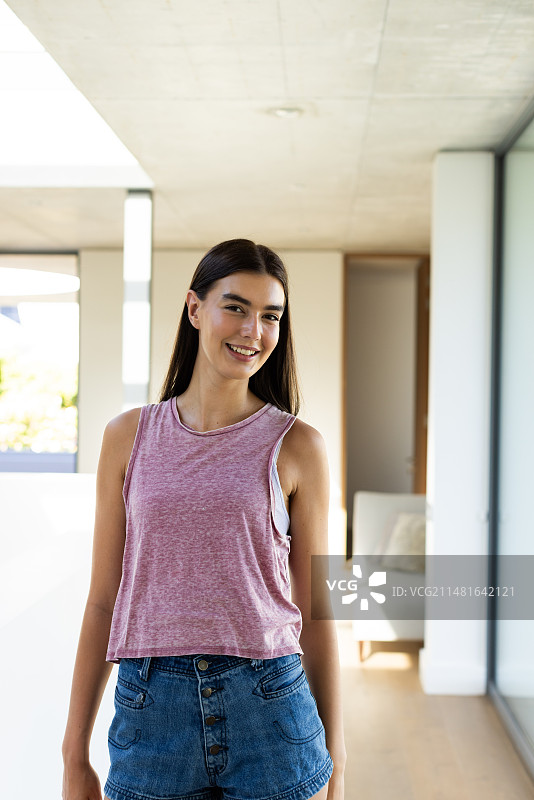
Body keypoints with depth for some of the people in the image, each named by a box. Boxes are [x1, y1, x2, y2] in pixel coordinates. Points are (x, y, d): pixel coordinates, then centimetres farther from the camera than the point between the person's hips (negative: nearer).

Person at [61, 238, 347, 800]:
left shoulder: (296, 446, 0)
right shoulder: (129, 436, 4)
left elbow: (315, 612, 4)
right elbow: (102, 600, 7)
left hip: (270, 708, -1)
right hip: (151, 711, 1)